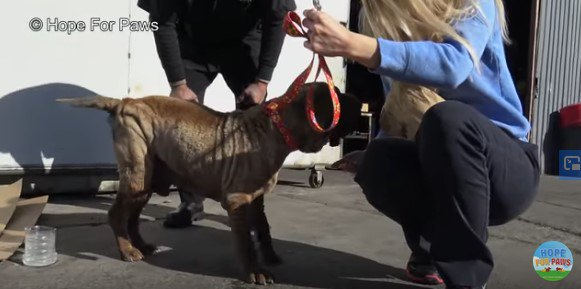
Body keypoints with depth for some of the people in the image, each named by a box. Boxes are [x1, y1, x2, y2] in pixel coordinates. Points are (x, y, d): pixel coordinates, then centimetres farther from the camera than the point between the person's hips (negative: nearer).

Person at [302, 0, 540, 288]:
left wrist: (350, 44, -45)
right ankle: (434, 246, 1)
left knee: (447, 117, -34)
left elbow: (453, 65, -36)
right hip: (440, 165, 4)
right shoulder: (392, 25, 2)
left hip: (508, 168, -3)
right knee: (379, 162, -28)